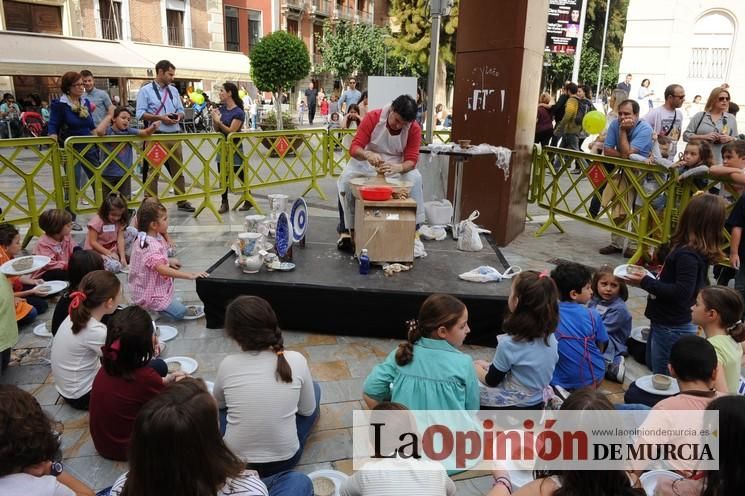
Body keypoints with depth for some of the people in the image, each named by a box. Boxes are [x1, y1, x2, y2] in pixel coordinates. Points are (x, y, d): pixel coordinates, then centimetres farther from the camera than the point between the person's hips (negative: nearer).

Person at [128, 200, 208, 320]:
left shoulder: (143, 238, 2)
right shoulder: (151, 246, -29)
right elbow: (162, 269, -43)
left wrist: (168, 261, 9)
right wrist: (190, 275, -45)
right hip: (149, 294, -10)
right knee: (179, 312, -16)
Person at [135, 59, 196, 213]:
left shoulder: (173, 90, 15)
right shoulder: (146, 90, -2)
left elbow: (181, 111, 18)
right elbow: (140, 114, -8)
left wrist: (178, 116, -5)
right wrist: (160, 117, -18)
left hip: (174, 135, 5)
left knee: (178, 169, 9)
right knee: (153, 171, -2)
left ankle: (182, 201, 17)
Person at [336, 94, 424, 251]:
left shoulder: (414, 129, -16)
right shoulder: (372, 117, -20)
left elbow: (411, 160, -19)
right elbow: (354, 148, -24)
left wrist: (397, 168, -44)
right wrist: (367, 154, -48)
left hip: (397, 165, 1)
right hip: (366, 161, -1)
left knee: (415, 179, -28)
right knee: (346, 180, -28)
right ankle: (345, 231, -18)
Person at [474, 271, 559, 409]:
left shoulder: (509, 343, -28)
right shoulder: (550, 337, -9)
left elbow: (492, 381, -13)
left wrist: (475, 369, 7)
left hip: (513, 407, -6)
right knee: (480, 363, 21)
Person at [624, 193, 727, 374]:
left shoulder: (687, 255, -26)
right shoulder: (700, 251, 3)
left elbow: (681, 292, -29)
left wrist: (646, 282, -23)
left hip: (671, 327, -10)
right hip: (665, 322, 10)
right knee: (653, 366, 26)